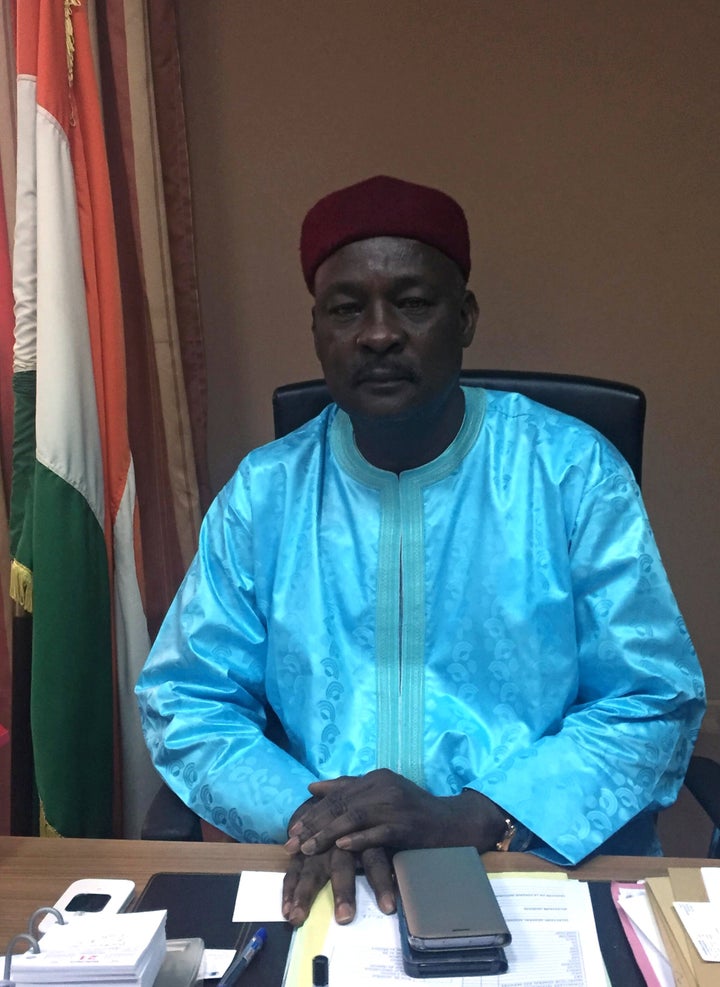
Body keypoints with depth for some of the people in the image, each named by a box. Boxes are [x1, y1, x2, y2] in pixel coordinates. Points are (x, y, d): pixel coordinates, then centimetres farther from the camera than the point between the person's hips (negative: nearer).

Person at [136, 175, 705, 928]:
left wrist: (466, 820, -15)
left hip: (551, 863, 0)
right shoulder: (263, 493, 3)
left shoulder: (573, 471, -3)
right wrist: (303, 814, -13)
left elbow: (657, 701, -3)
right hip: (332, 884, 1)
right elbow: (183, 702, 4)